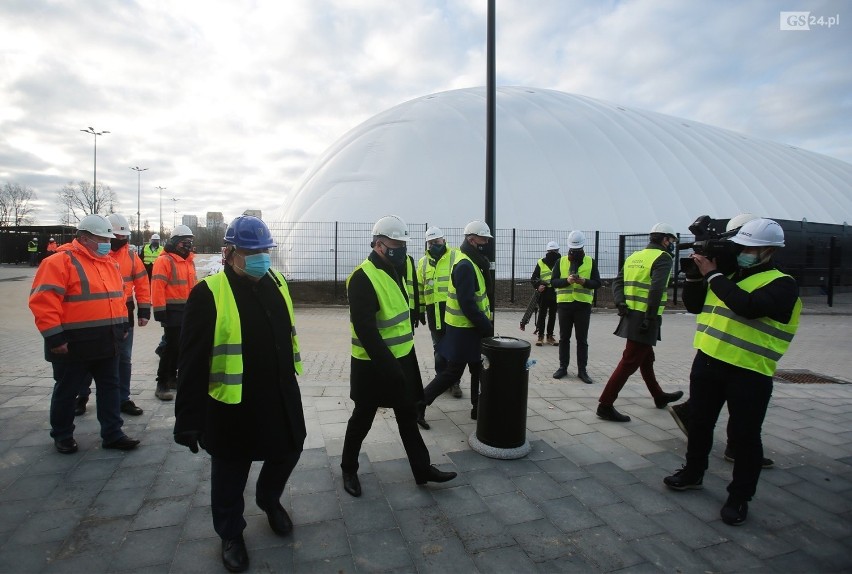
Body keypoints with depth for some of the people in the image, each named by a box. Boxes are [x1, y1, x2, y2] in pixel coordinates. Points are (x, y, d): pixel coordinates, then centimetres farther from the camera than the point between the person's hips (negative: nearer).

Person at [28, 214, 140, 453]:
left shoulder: (110, 263, 11)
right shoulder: (61, 261, -13)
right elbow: (43, 301, -17)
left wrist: (122, 325, 16)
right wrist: (54, 336, -19)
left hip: (107, 342, 7)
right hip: (74, 344, -7)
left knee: (109, 387, 11)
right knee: (67, 390, 10)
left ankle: (112, 434, 21)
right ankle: (62, 435, 28)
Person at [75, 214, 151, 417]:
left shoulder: (131, 256, 4)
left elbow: (142, 283, 7)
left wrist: (144, 310, 3)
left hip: (124, 314, 3)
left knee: (124, 359, 10)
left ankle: (123, 399, 22)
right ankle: (82, 397, 30)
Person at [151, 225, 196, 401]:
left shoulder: (189, 261, 13)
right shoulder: (164, 260, -13)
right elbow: (157, 287, -18)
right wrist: (160, 311, -21)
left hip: (187, 310, 8)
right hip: (172, 310, -8)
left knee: (180, 346, 15)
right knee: (171, 346, -7)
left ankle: (172, 378, 29)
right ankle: (161, 384, 1)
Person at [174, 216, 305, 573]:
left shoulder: (275, 282, 2)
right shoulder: (209, 293, -17)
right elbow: (192, 361, -17)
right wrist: (188, 417, -17)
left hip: (281, 397, 6)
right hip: (231, 405, -5)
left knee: (287, 452, 21)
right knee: (230, 476, 14)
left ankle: (269, 499, 52)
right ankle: (231, 534, 40)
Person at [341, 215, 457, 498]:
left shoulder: (393, 270, 8)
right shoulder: (363, 278, -22)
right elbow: (365, 329, -27)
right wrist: (387, 366, -27)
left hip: (401, 359, 9)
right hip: (372, 366, -8)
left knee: (408, 415, 17)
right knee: (363, 419, 10)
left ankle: (422, 469, 30)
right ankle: (349, 469, 32)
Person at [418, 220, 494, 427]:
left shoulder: (471, 263, 12)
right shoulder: (465, 266, -21)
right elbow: (467, 304, -26)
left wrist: (486, 324, 9)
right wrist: (488, 327, -20)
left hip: (470, 328, 10)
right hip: (464, 330, -10)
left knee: (478, 369, 18)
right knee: (452, 372, -1)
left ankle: (478, 408, 31)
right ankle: (419, 405, 8)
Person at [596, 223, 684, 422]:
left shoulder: (634, 256, 14)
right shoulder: (663, 258, -9)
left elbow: (617, 282, 7)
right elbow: (656, 289, -22)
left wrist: (621, 303, -3)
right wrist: (651, 318, -21)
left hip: (631, 315, 9)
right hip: (645, 318, -9)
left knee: (646, 358, 23)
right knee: (630, 362, -5)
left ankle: (659, 397, 42)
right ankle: (605, 405, -3)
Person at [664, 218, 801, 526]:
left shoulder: (782, 284, -10)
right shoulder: (729, 276, 12)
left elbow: (748, 306, -29)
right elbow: (694, 305, 14)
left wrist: (712, 274, -21)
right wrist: (695, 274, 0)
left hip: (749, 373, -7)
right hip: (708, 362, 7)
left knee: (744, 435, 5)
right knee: (699, 422, 18)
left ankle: (739, 497, 22)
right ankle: (693, 473, 37)